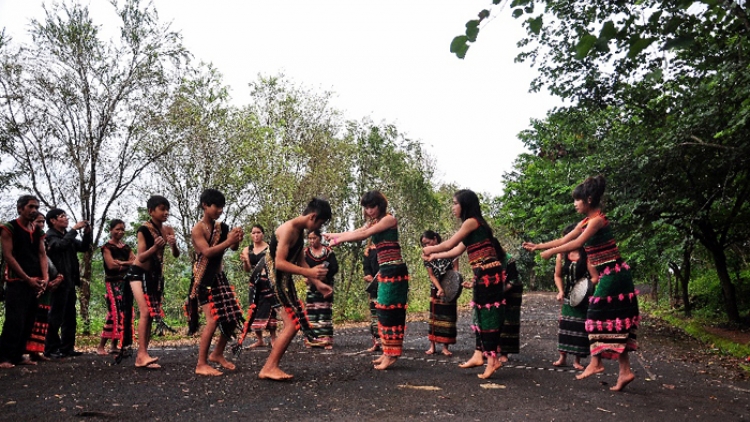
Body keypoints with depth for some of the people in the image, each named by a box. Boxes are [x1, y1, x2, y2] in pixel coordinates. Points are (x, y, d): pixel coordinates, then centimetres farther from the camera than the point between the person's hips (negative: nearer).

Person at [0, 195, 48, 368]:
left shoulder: (38, 231, 15)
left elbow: (42, 254, 11)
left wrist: (44, 278, -4)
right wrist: (28, 278, -12)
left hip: (35, 282, 6)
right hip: (17, 282, -6)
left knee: (28, 321, 6)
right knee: (15, 321, -12)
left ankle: (18, 355, 13)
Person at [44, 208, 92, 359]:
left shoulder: (67, 236, 19)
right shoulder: (50, 236, -5)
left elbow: (84, 247, 18)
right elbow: (61, 245, -25)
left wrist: (87, 233, 2)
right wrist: (75, 229, -21)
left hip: (70, 282, 8)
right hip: (59, 281, -8)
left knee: (70, 317, 9)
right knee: (56, 317, -6)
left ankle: (67, 347, 14)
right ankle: (51, 349, -1)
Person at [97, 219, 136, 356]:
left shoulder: (126, 247, 15)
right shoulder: (107, 247, -1)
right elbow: (111, 265, -13)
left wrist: (122, 263, -11)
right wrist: (128, 264, -2)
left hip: (126, 283, 6)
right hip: (113, 283, -6)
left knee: (125, 313, 2)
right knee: (114, 312, -14)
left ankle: (114, 345, 8)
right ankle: (101, 346, -8)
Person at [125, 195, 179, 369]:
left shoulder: (168, 230, 0)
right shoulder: (144, 229, -16)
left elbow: (176, 255, -6)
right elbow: (141, 257, -19)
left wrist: (174, 245, -28)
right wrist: (155, 247, -35)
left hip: (156, 274, 7)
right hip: (139, 273, -7)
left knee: (152, 314, 5)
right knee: (145, 312, -18)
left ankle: (142, 354, 9)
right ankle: (142, 355, -20)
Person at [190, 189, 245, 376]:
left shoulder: (221, 227, 8)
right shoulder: (198, 229, -11)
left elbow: (233, 248, 2)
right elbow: (207, 252, -24)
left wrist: (236, 240, -19)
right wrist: (228, 241, -32)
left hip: (219, 276, 7)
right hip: (204, 279, -7)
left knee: (234, 317, 8)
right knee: (214, 320, -14)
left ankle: (217, 354, 25)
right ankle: (201, 364, -4)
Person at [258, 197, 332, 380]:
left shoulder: (300, 231, 12)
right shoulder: (288, 229, -18)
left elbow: (301, 262, 19)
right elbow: (279, 263, -24)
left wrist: (318, 283, 14)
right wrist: (310, 273, -26)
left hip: (284, 281, 10)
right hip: (274, 279, -10)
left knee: (293, 324, 9)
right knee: (293, 324, -10)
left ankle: (271, 367, 13)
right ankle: (269, 368, -5)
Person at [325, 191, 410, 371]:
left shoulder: (389, 219, -7)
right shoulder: (373, 223, 19)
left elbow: (363, 234, -14)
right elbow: (356, 233, 9)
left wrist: (339, 240, -14)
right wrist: (334, 236, 0)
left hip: (394, 270, -9)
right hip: (385, 270, 9)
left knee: (390, 310, -9)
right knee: (384, 310, 10)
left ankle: (391, 354, -5)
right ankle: (387, 352, 17)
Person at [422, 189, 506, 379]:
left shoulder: (472, 222, -11)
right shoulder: (473, 225, 18)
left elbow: (449, 244, -7)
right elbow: (457, 250, 23)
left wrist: (430, 249, 10)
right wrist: (434, 256, 29)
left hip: (488, 273, -10)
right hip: (484, 274, 10)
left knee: (488, 314, -6)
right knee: (481, 313, 13)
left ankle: (492, 359, -2)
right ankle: (479, 355, 19)